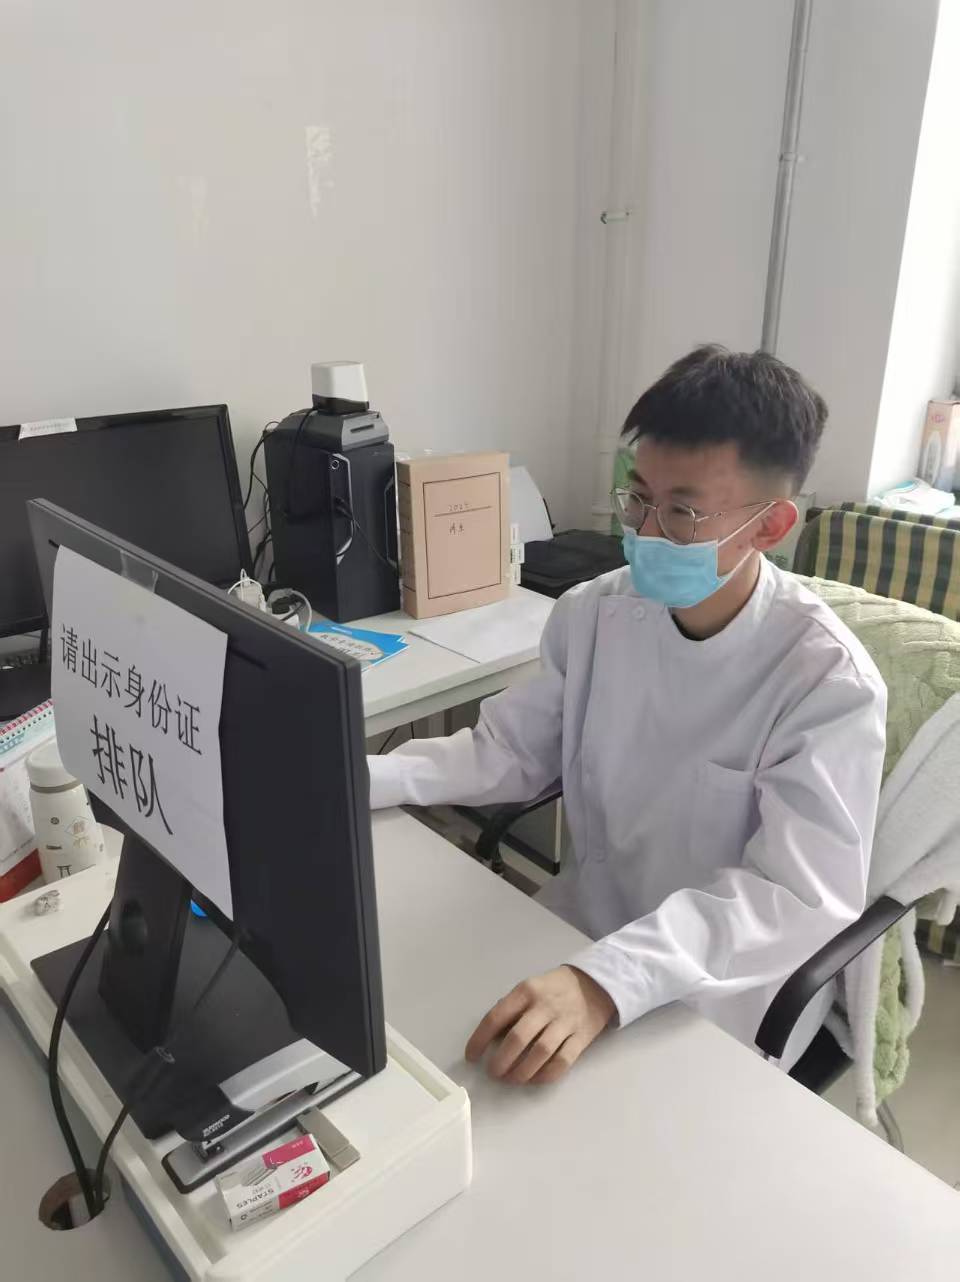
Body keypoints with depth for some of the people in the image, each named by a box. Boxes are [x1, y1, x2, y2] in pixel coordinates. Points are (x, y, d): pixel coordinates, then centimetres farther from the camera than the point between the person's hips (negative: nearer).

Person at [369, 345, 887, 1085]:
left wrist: (606, 981, -44)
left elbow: (800, 898, -29)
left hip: (728, 1001, -4)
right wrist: (360, 780, -13)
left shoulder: (827, 682, -22)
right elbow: (508, 752, 2)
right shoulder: (596, 615, -7)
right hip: (589, 926, 5)